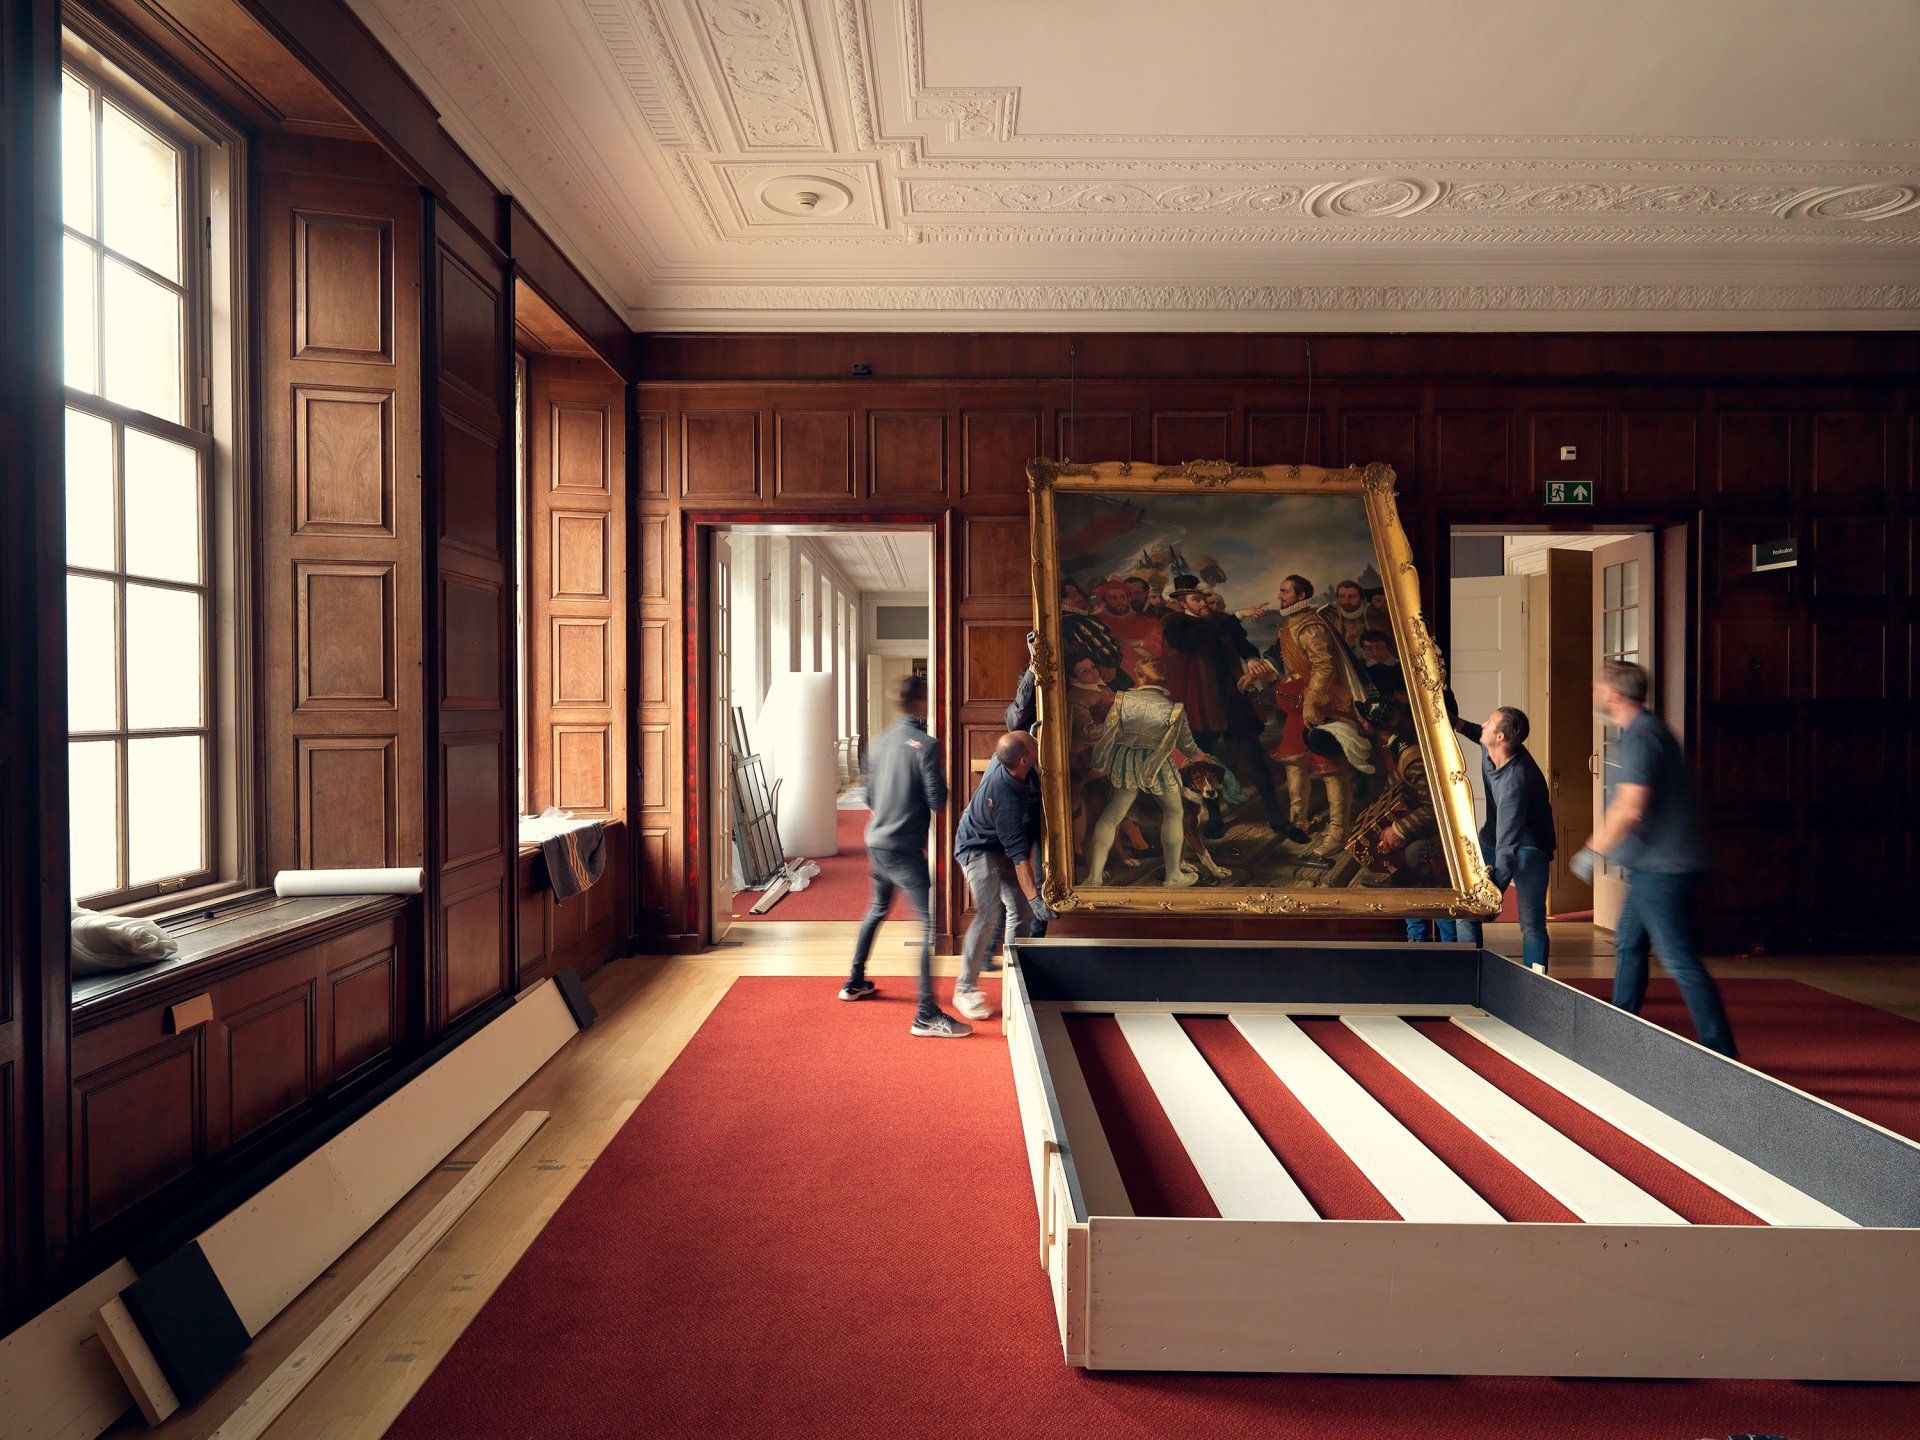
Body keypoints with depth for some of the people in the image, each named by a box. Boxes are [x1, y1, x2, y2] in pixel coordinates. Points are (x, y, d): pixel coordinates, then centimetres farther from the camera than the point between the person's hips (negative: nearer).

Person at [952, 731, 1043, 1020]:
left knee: (1020, 910, 7)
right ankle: (965, 989, -10)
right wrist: (1035, 898, -35)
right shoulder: (1007, 799, -38)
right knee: (989, 913, -19)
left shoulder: (1002, 759, -17)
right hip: (978, 849, -9)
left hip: (1001, 846, 9)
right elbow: (1019, 855, -36)